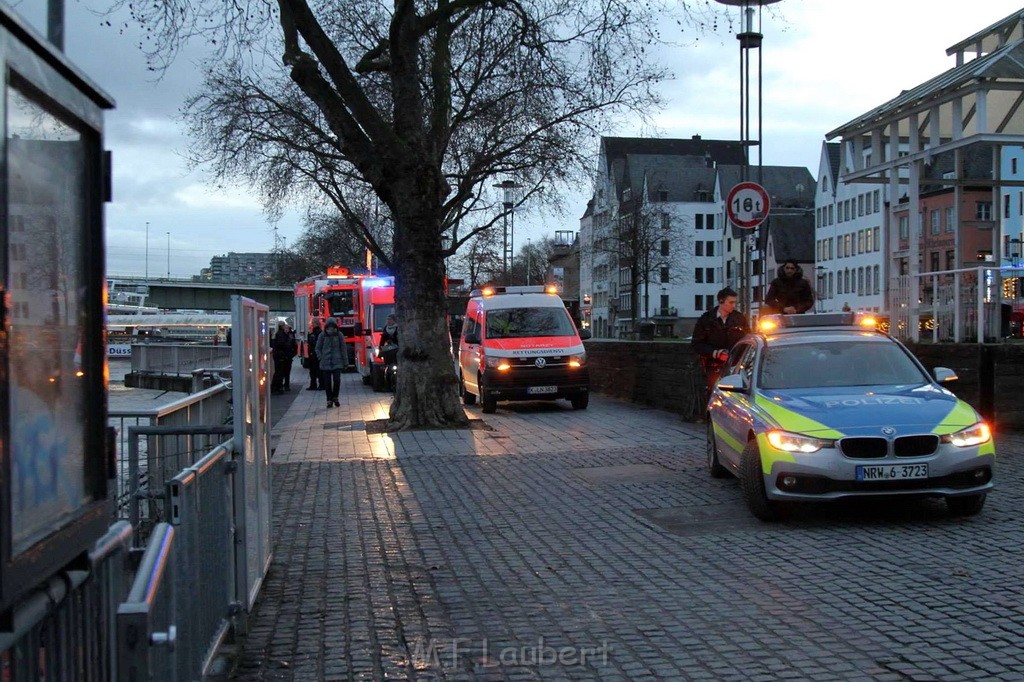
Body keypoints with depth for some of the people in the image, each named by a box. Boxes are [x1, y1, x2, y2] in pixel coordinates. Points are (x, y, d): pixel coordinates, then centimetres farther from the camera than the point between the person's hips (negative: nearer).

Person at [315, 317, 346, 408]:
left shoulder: (339, 335, 0)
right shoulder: (322, 336, 1)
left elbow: (343, 349, 5)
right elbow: (318, 348, 9)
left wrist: (345, 361, 4)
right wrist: (321, 358, -2)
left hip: (337, 362, -1)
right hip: (325, 363, 1)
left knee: (337, 380, -10)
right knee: (327, 382, 3)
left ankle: (335, 397, 12)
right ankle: (329, 400, 14)